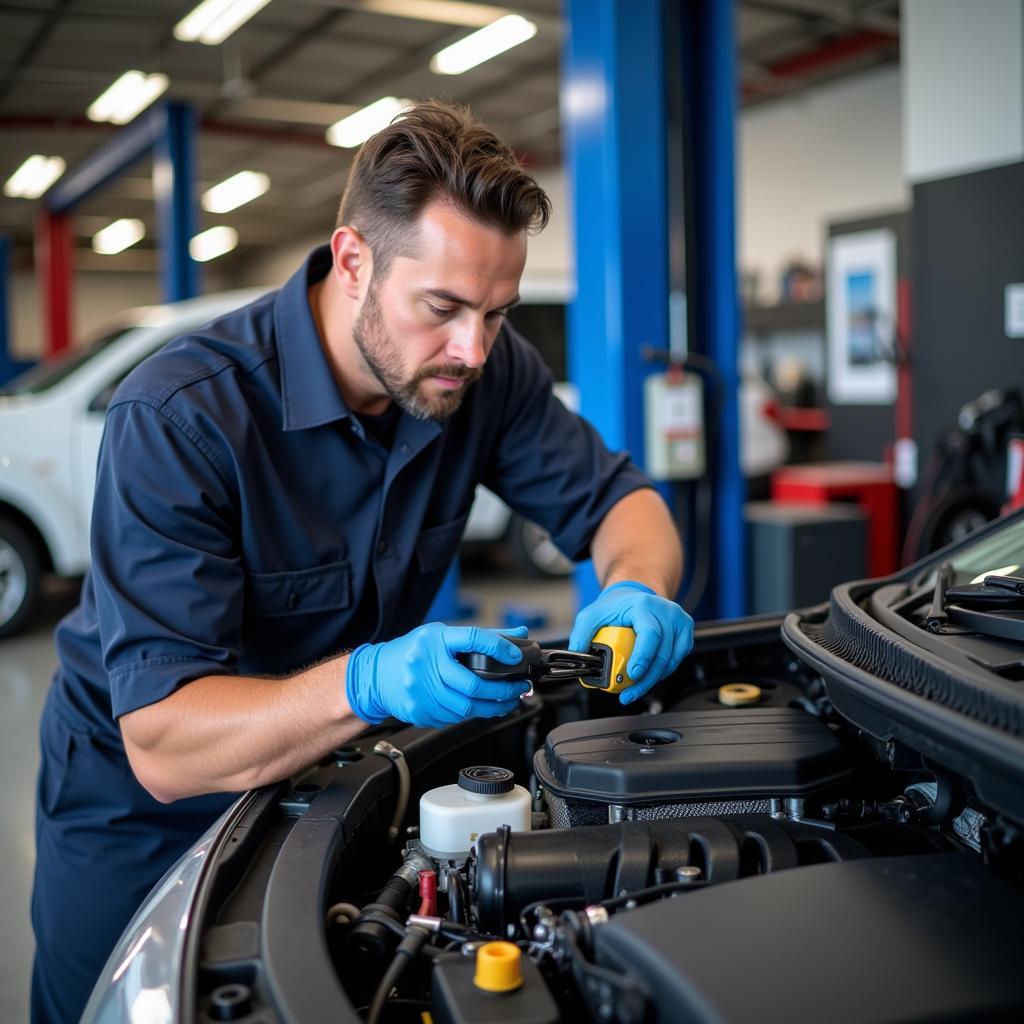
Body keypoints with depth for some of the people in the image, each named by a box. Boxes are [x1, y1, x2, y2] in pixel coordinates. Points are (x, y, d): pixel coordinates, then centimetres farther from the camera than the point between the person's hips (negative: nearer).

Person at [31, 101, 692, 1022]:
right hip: (144, 814, -3)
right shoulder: (178, 418, -32)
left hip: (331, 767, 4)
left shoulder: (485, 370, -16)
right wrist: (367, 685, -51)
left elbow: (619, 500, -7)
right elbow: (162, 743, -34)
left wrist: (636, 590, -31)